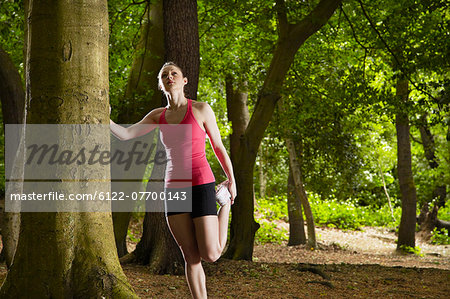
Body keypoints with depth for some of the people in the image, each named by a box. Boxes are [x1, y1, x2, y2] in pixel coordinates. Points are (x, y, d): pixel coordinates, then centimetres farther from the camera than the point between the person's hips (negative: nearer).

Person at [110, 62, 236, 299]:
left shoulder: (201, 109, -3)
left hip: (201, 185, -4)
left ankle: (225, 206, 22)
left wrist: (231, 180, 9)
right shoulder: (158, 116, 9)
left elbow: (218, 147, 5)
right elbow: (125, 135, 2)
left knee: (210, 255, -6)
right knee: (191, 257, 2)